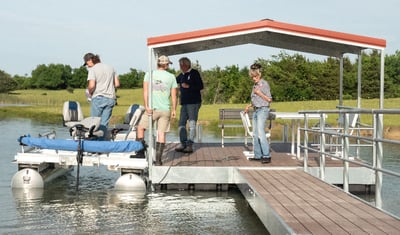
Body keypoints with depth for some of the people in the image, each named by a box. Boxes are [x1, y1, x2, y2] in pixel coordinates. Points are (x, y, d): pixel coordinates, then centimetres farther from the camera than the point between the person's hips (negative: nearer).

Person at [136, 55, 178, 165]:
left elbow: (145, 91, -7)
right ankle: (158, 159, 3)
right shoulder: (171, 77, 5)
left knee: (140, 127, 15)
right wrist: (174, 110, 13)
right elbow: (173, 96, 5)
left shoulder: (149, 74, 2)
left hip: (152, 108, -1)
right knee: (161, 133, 3)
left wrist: (147, 106, -9)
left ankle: (141, 153, 11)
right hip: (166, 110, 1)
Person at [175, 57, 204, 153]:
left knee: (192, 124, -5)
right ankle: (183, 144, 12)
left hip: (193, 102, -7)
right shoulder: (182, 75, 15)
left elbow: (201, 86, -10)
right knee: (181, 124, 6)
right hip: (184, 103, 7)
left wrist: (189, 86, -18)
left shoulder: (194, 73, -5)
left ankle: (190, 145, -4)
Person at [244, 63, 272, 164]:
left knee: (260, 133, -18)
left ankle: (266, 156, -19)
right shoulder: (255, 85, 16)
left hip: (263, 110, -8)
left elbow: (269, 100, -7)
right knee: (255, 134, 7)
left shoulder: (264, 84, -6)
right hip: (256, 110, 8)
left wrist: (259, 93, -14)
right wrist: (249, 106, 14)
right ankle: (258, 155, 12)